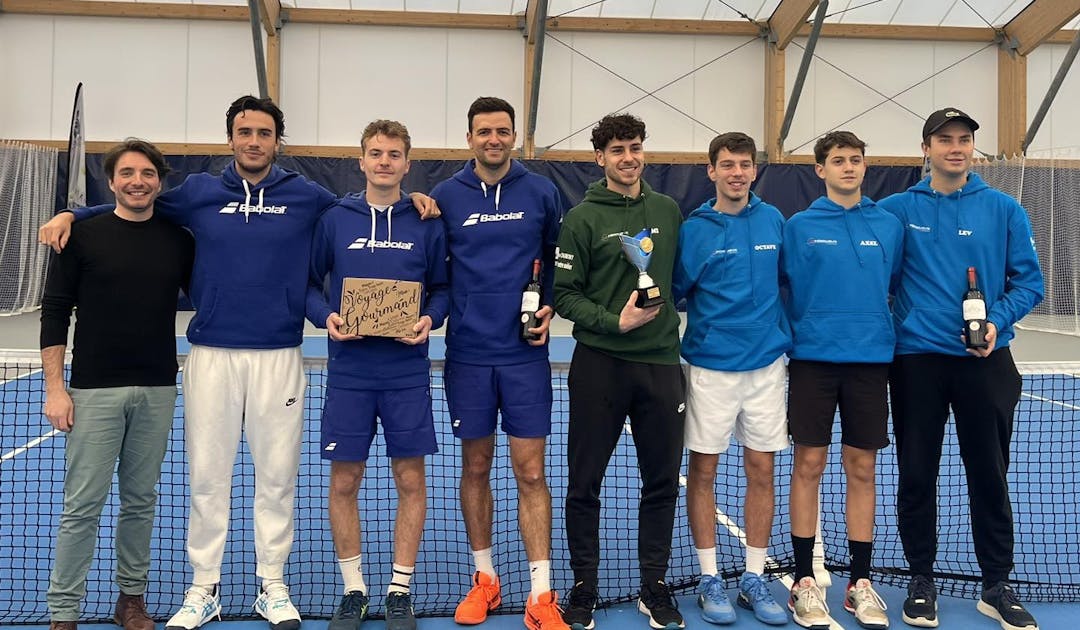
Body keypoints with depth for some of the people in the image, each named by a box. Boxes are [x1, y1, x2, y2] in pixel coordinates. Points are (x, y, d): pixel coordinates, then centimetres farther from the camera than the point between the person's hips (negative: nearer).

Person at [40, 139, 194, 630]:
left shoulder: (179, 240, 6)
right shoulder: (83, 235, -1)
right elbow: (55, 313, -1)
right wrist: (54, 388, -6)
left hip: (157, 392, 3)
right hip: (94, 391, -2)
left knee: (141, 501, 11)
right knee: (82, 506, 0)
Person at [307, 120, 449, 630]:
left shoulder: (426, 223, 3)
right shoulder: (334, 220, 3)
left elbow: (442, 287, 9)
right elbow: (309, 283, 8)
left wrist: (430, 318, -10)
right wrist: (325, 315, -11)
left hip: (408, 372, 0)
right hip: (349, 372, 0)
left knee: (410, 481, 4)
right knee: (344, 482, 6)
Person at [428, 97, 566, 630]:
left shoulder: (541, 192, 2)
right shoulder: (446, 196, 2)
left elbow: (558, 259, 11)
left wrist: (550, 306, -3)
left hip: (525, 353, -1)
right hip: (467, 353, 1)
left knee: (530, 473, -1)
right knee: (475, 467, 11)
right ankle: (484, 579, 26)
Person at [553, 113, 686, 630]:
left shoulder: (668, 210, 10)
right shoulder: (583, 218, -2)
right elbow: (565, 295, -6)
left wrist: (665, 313, 8)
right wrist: (615, 321, -16)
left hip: (661, 362, 3)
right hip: (599, 364, -3)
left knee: (662, 482, 9)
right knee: (584, 483, 5)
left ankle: (654, 587, 24)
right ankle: (584, 588, 20)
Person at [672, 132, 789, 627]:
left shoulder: (773, 221, 4)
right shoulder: (694, 229, -4)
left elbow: (786, 282, 14)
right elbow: (675, 293, 1)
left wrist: (786, 332, 8)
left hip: (766, 363, 3)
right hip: (710, 365, -2)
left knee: (761, 470, 8)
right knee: (703, 470, 4)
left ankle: (754, 578, 20)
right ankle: (709, 579, 17)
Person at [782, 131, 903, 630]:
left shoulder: (889, 226, 8)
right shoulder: (799, 227, 2)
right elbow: (783, 291, 3)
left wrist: (890, 337, 6)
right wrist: (788, 340, -2)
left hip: (871, 359, 2)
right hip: (813, 359, -2)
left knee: (862, 468, 7)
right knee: (808, 466, 2)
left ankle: (860, 583, 18)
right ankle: (804, 582, 13)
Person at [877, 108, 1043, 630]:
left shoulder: (1004, 210, 3)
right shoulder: (896, 210, 2)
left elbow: (1028, 280, 3)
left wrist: (998, 321, -13)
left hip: (984, 361, 1)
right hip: (916, 359, 0)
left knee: (990, 475, 8)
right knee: (916, 475, 7)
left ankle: (997, 586, 23)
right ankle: (921, 581, 23)